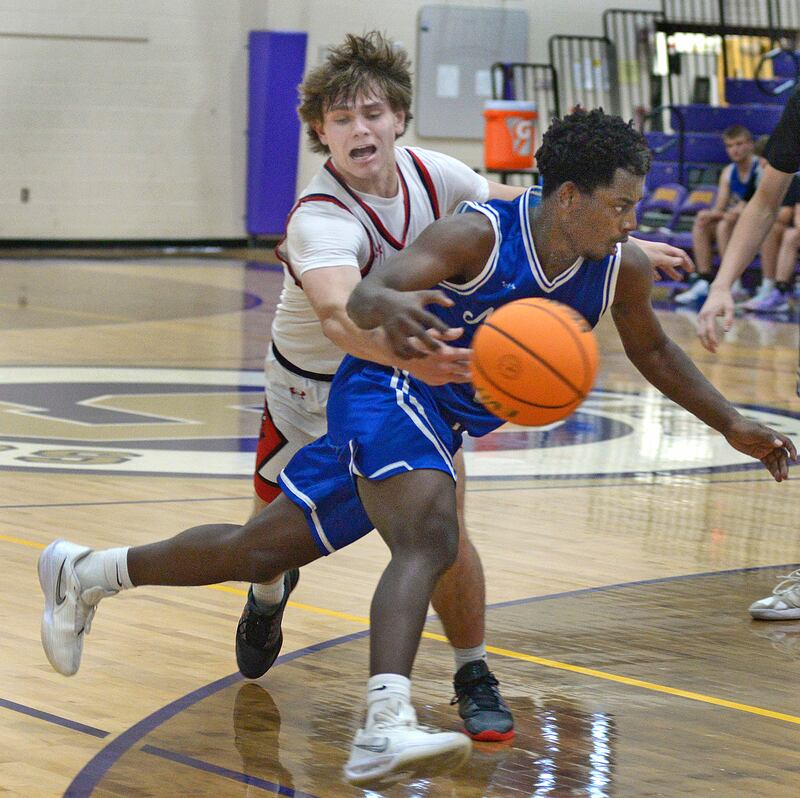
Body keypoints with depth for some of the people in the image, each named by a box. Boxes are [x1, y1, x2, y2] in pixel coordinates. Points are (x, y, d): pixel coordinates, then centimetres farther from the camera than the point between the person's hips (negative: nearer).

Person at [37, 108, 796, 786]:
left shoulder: (622, 268, -6)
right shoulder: (479, 236, -24)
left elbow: (652, 350, 13)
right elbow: (362, 297, -35)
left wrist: (733, 425, 11)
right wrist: (390, 307, -58)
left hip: (447, 420, 7)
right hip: (388, 388, -7)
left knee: (260, 551, 11)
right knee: (430, 536, -34)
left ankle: (86, 573, 27)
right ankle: (385, 729, -46)